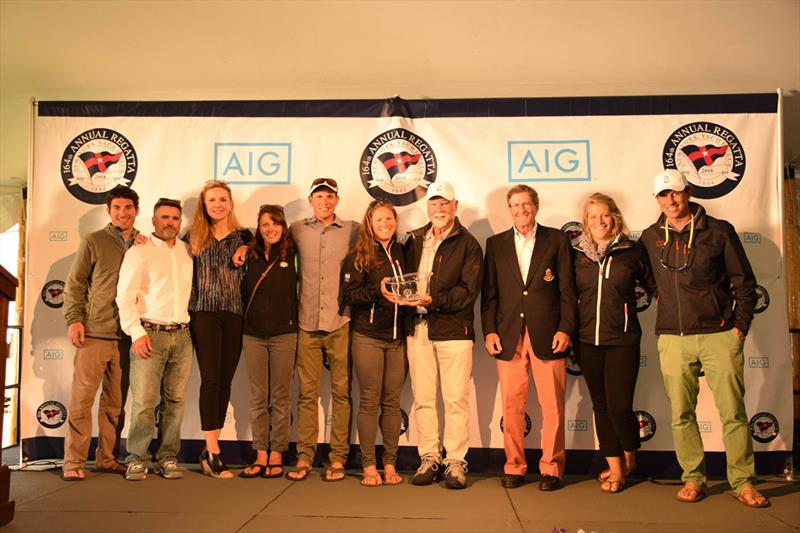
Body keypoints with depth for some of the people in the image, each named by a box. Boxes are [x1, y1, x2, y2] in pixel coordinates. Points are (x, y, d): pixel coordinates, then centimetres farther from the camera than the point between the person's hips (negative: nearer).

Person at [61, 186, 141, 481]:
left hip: (127, 337, 3)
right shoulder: (93, 242, 4)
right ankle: (74, 461, 9)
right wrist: (74, 320, -5)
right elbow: (74, 284, 2)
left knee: (115, 402, 9)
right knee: (81, 398, -1)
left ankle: (107, 458, 19)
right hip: (94, 334, -3)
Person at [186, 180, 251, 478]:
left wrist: (245, 257, -4)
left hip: (234, 314, 2)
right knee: (211, 379, -7)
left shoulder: (244, 237, 10)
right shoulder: (194, 236, 8)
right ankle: (212, 453, -2)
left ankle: (210, 449, 14)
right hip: (204, 312, -2)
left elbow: (249, 275, 14)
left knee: (225, 381, 4)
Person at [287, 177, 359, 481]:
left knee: (341, 391, 1)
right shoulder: (298, 230, 11)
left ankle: (337, 458, 10)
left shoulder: (353, 230, 6)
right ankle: (304, 456, 12)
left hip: (341, 323, -1)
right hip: (308, 323, 1)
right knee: (307, 392, 4)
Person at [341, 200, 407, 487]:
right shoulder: (359, 256, 0)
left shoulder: (403, 253, 11)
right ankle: (369, 466, 10)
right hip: (368, 336, -3)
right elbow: (348, 295, -7)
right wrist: (378, 291, -20)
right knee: (369, 401, 1)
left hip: (397, 338, 3)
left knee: (392, 401, 7)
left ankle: (390, 464, 16)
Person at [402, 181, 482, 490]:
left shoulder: (467, 244, 1)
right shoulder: (414, 240, 15)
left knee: (456, 399, 0)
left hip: (453, 328, -4)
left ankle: (456, 463, 10)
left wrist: (433, 300, -18)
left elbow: (469, 290, -9)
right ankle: (429, 459, 18)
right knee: (422, 398, 8)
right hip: (418, 328, 4)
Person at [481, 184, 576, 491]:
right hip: (508, 336, 2)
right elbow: (489, 292, 10)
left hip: (548, 335, -1)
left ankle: (551, 468, 14)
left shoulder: (557, 239, 8)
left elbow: (567, 288, 4)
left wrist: (566, 328, -5)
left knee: (552, 405, 1)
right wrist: (488, 331, 1)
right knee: (512, 405, 4)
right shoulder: (496, 244, 13)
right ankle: (514, 467, 16)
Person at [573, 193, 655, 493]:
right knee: (601, 406, 9)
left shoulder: (632, 251, 0)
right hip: (587, 341, 3)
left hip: (622, 339, -3)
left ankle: (629, 458, 23)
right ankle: (615, 467, 24)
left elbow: (653, 286, 9)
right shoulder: (578, 254, 6)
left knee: (619, 406, -6)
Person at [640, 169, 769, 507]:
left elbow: (745, 282, 4)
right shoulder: (650, 238, 8)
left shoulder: (719, 231, 2)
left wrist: (740, 326, -1)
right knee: (681, 415, 5)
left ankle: (743, 482, 13)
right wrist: (665, 310, 9)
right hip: (672, 338, 2)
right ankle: (693, 479, 17)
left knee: (733, 412, 0)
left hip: (719, 335, -2)